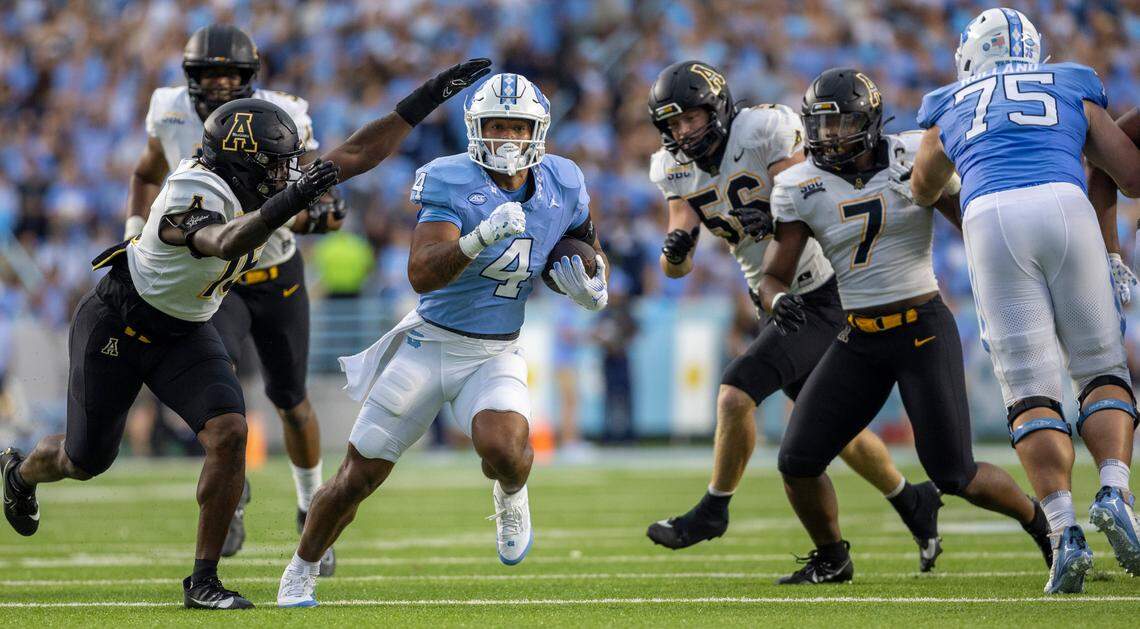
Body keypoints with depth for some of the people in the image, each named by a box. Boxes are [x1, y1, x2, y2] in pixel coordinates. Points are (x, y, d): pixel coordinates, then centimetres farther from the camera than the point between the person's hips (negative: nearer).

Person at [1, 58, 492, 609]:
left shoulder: (252, 189, -12)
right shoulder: (192, 196, -34)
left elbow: (357, 154, -8)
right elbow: (225, 243, -58)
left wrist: (429, 97, -13)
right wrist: (288, 205, -73)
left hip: (184, 336, 6)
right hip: (115, 327, -6)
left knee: (228, 434, -17)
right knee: (86, 461, 9)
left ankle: (203, 580, -7)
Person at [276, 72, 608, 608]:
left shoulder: (561, 186, -3)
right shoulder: (452, 182, -18)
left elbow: (586, 242, 18)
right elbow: (421, 275, -30)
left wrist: (591, 280, -4)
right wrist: (480, 237, -45)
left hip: (495, 356, 2)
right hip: (429, 342, -2)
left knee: (503, 449, -30)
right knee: (358, 477, 4)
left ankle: (510, 498, 7)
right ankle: (301, 572, 29)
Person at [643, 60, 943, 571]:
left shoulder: (765, 131, -19)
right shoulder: (675, 169, 0)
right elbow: (677, 267, -5)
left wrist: (772, 216, -44)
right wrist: (675, 249, -27)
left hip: (821, 297, -8)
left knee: (735, 394, -18)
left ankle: (713, 510, 0)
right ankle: (912, 504, 36)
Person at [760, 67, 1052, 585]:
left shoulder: (914, 158, -6)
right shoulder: (801, 187, -2)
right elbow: (773, 277, -2)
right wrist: (778, 301, -24)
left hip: (924, 332, -3)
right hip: (859, 342, 3)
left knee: (955, 475, -7)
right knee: (798, 461, -6)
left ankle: (1040, 521, 23)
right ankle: (831, 559, 20)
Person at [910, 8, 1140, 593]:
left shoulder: (949, 110, 28)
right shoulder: (1074, 89, 27)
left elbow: (922, 193, 42)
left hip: (990, 217, 0)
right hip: (1065, 209, 0)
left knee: (1030, 391, 2)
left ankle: (1064, 532, -13)